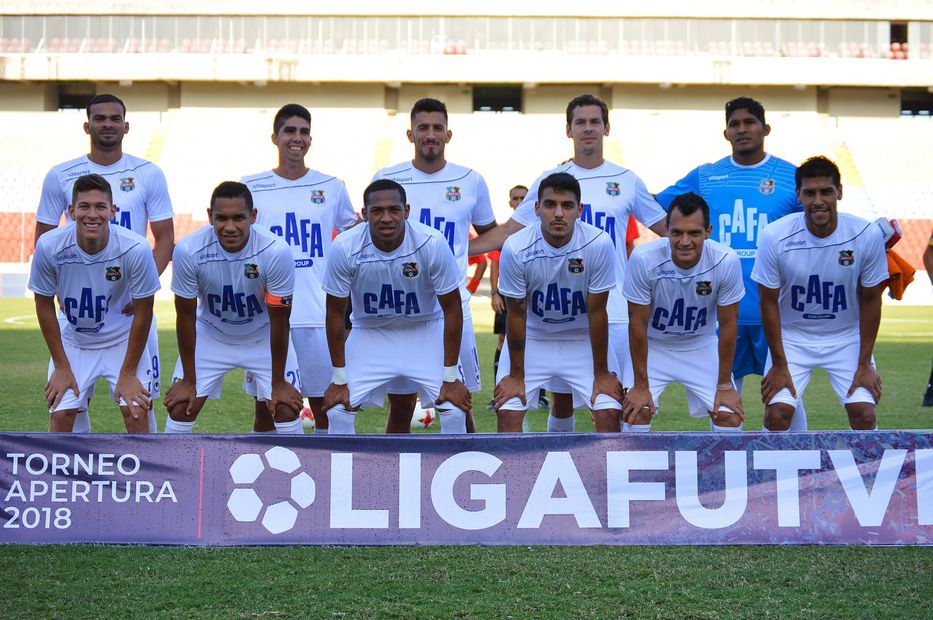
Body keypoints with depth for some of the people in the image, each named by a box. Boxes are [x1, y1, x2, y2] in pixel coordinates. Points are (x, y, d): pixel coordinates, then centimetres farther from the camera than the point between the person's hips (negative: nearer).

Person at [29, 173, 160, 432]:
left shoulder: (136, 249, -26)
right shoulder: (49, 246, -22)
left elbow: (143, 312, -14)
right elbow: (44, 306, -7)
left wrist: (127, 373, -10)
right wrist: (61, 367, -5)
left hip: (123, 340, -1)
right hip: (73, 341, 1)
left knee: (136, 410, -13)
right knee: (61, 413, -8)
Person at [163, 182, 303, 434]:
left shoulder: (276, 252, -30)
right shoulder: (188, 251, -27)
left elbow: (279, 321, -19)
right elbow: (186, 316, -14)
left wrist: (279, 382, -12)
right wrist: (188, 381, -7)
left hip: (263, 337, -1)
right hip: (210, 336, 1)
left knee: (286, 410, -8)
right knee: (180, 409, -4)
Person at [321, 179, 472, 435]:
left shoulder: (432, 243, -25)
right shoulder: (345, 248, -23)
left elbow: (452, 310, -15)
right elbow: (336, 313, -11)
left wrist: (450, 378, -14)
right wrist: (340, 380, -9)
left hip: (425, 330, -1)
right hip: (369, 333, 1)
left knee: (455, 412, -12)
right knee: (338, 410, -10)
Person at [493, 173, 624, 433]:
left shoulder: (599, 243, -23)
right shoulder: (516, 248, -23)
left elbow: (597, 312, -15)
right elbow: (517, 314, -12)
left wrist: (601, 373, -9)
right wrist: (516, 375, -5)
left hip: (583, 338, 0)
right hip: (532, 338, 0)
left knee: (609, 412, -12)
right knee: (507, 410, -11)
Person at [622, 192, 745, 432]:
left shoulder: (726, 261, -24)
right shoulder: (643, 258, -27)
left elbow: (727, 324, -12)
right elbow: (638, 323, -17)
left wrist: (724, 385, -7)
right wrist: (641, 386, -13)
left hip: (702, 347, 1)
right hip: (652, 347, -1)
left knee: (730, 415, -9)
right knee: (635, 411, -17)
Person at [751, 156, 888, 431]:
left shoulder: (868, 235, -17)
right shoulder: (774, 236, -19)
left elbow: (870, 300, -5)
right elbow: (769, 301, -8)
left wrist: (864, 364, -5)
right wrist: (779, 365, -7)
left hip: (847, 337, 1)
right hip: (792, 335, -1)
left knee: (864, 415, -11)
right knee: (777, 412, -14)